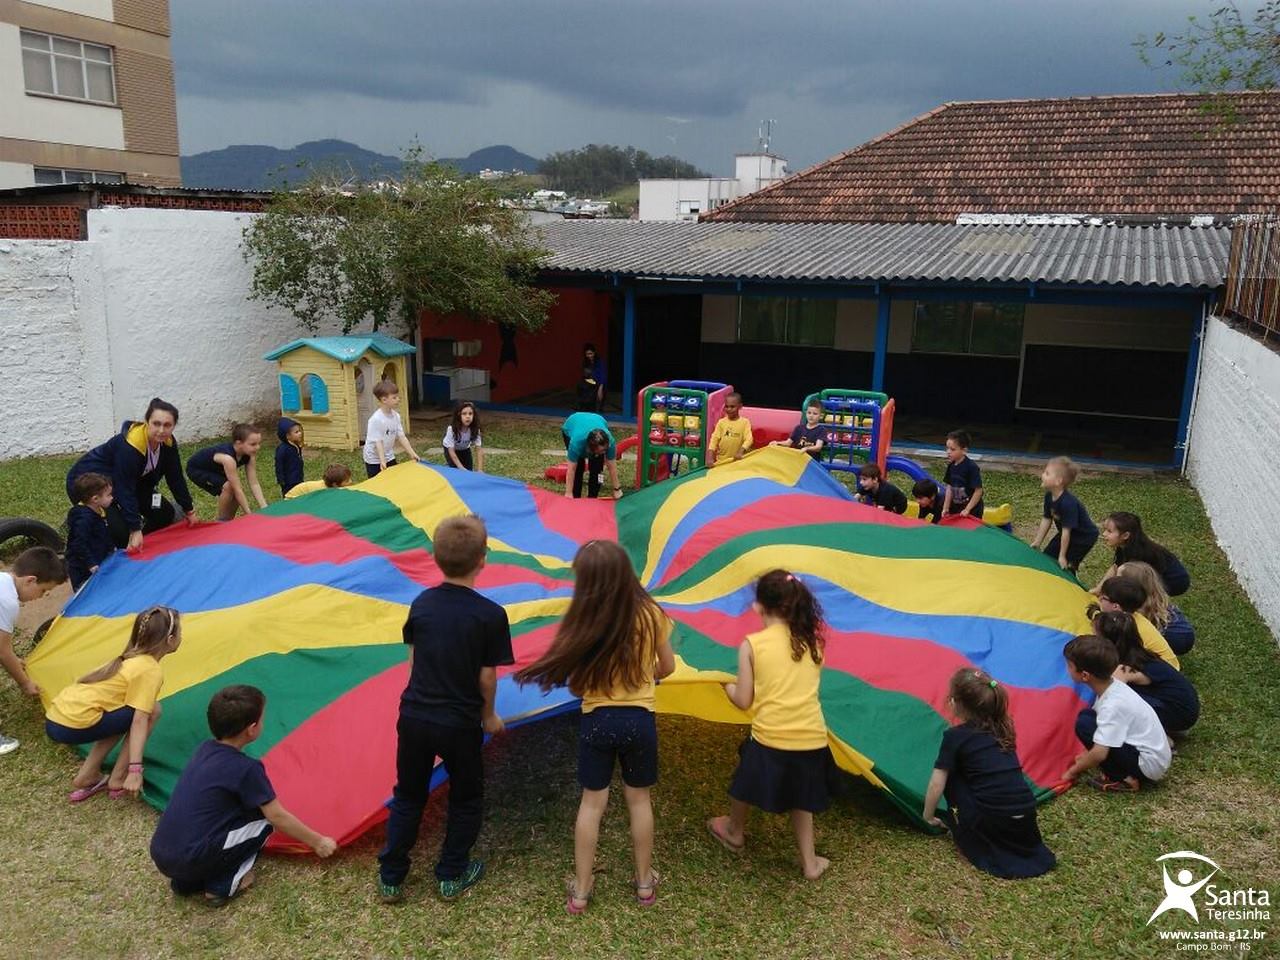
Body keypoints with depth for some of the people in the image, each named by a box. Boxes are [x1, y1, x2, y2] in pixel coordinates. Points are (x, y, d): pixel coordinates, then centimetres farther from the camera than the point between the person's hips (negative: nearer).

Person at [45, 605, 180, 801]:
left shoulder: (132, 659, 17)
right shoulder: (151, 670, -9)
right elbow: (139, 722, -16)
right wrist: (135, 770, -19)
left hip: (55, 718, 9)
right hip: (74, 726, -9)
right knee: (151, 711, -6)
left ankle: (87, 776, 17)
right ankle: (117, 780, 1)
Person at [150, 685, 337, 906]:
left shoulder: (204, 750, 10)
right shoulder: (246, 768, -13)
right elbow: (278, 818, -6)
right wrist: (318, 842, 8)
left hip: (160, 856, 7)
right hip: (189, 861, -7)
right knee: (264, 818, 4)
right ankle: (223, 884, 2)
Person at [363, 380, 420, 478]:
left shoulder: (396, 416, -3)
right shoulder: (376, 419, -25)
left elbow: (401, 437, 0)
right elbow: (378, 442, -25)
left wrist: (412, 454, -4)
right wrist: (382, 461, -32)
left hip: (389, 457, 7)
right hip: (375, 460, -7)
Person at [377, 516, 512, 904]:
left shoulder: (421, 604, -4)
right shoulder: (490, 615, -16)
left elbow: (413, 659, 5)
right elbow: (487, 676, -11)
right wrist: (489, 715, 6)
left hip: (414, 716, 4)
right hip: (460, 725, -3)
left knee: (408, 797, 21)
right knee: (465, 799, 20)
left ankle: (390, 879, 28)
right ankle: (451, 875, 29)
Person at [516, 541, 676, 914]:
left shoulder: (584, 623, -17)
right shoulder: (651, 614, -11)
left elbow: (575, 686, -11)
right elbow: (667, 667, 4)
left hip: (597, 720, -1)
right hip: (639, 719, 1)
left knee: (592, 803, 13)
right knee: (639, 800, 18)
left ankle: (581, 890, 23)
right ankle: (645, 883, 32)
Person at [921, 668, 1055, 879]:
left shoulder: (955, 736, -1)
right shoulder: (1002, 729, 16)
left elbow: (936, 785, 0)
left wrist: (928, 817, 17)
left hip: (991, 823, -5)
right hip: (1025, 818, 5)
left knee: (951, 774, 13)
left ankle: (963, 833, 12)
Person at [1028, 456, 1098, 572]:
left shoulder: (1068, 503, -36)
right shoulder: (1049, 496, -11)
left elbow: (1066, 530, -32)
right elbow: (1046, 520, -1)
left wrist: (1062, 556, -26)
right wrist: (1036, 543, 2)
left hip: (1084, 537, -8)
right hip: (1066, 533, 8)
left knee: (1066, 566, -11)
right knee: (1047, 556, 8)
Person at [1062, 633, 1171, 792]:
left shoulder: (1112, 705, -27)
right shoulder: (1112, 686, -1)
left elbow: (1099, 753, -29)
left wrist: (1073, 771, -14)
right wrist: (1087, 756, 16)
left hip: (1150, 765, -9)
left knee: (1084, 724, -19)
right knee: (1088, 715, 6)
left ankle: (1124, 780, -9)